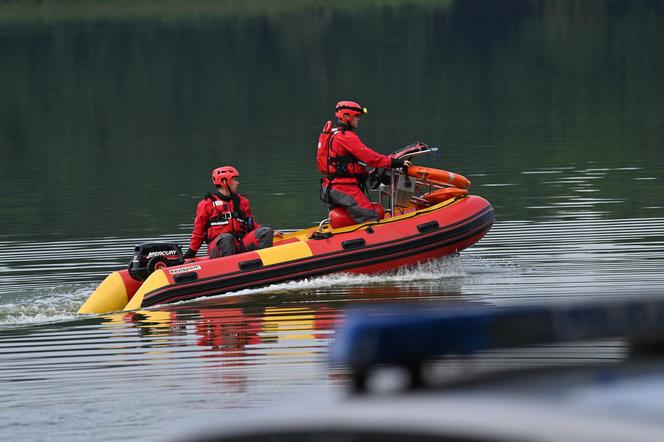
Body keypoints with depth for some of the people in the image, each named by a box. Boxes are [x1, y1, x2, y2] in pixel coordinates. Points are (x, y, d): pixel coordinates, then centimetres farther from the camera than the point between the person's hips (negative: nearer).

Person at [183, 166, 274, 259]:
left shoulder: (242, 201, 22)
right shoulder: (207, 204, 7)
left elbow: (251, 225, 24)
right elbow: (199, 231, 10)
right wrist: (191, 252, 8)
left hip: (241, 246, 5)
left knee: (266, 232, -17)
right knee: (226, 238, -38)